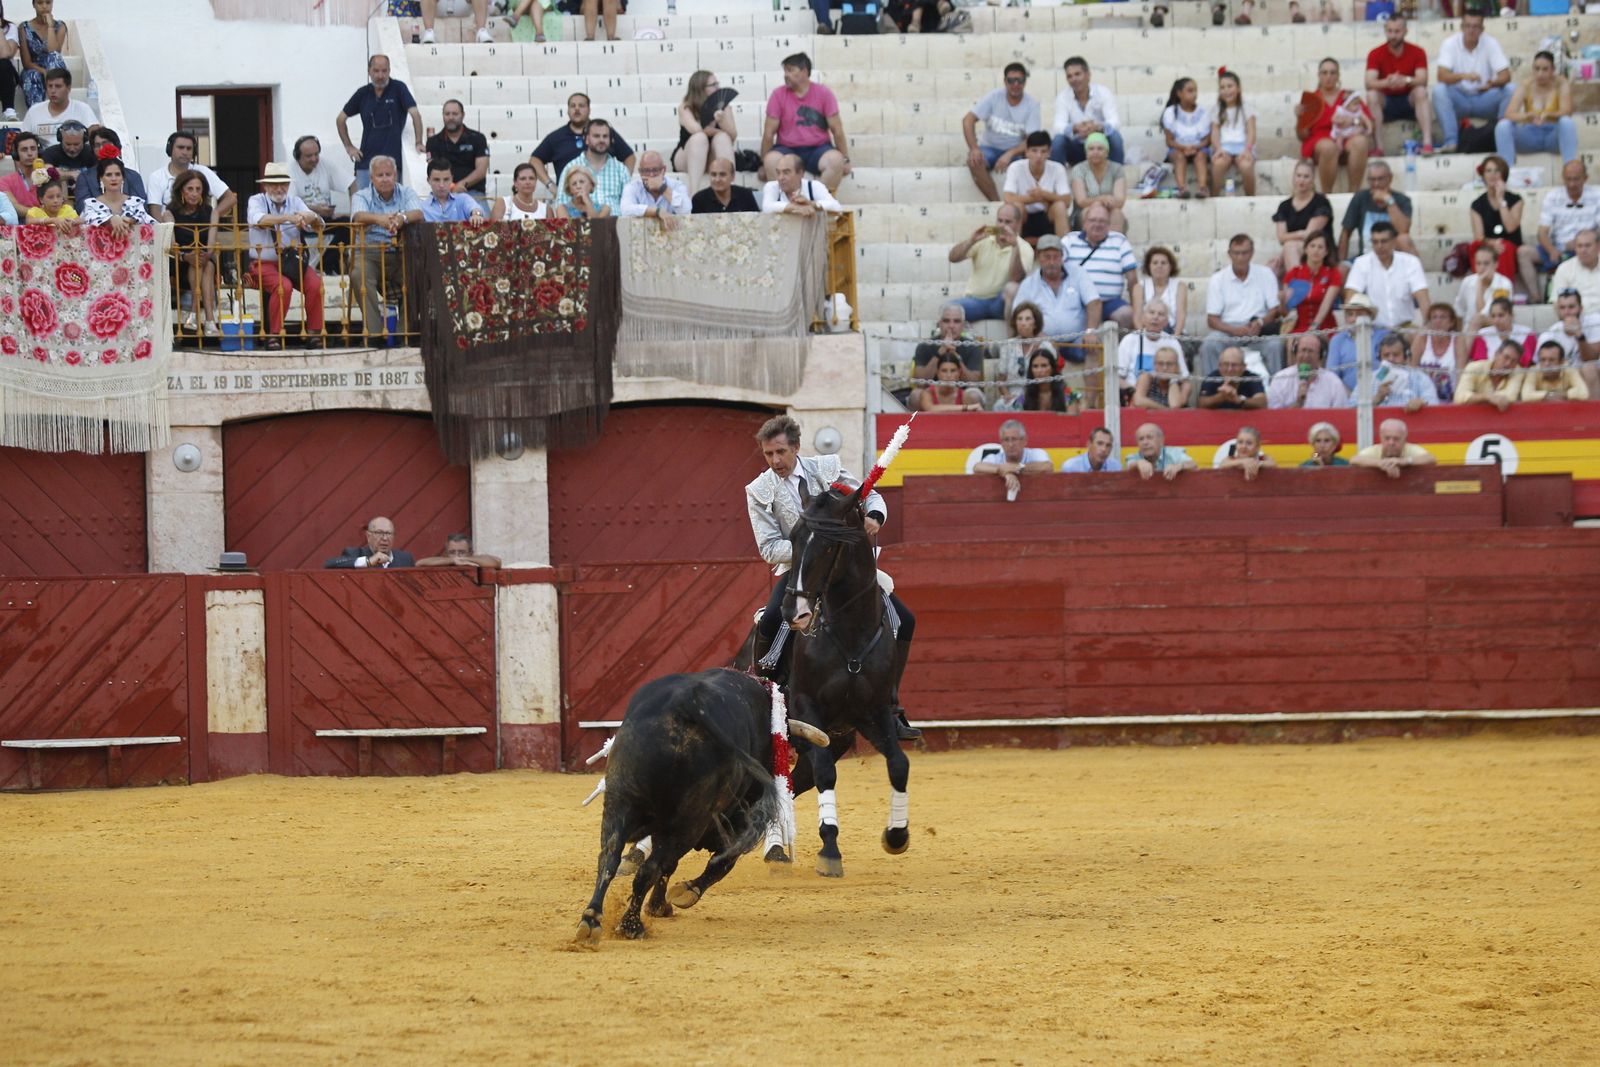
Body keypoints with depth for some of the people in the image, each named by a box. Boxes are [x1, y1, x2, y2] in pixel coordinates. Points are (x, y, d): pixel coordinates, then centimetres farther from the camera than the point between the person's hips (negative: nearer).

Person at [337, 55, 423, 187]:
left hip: (392, 160, -3)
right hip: (366, 160, 3)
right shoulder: (363, 93, 7)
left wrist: (418, 143, -21)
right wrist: (348, 147, 11)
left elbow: (415, 114, -11)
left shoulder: (398, 89, -3)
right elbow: (340, 119, 18)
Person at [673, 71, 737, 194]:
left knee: (722, 137, -27)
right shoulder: (685, 108, -8)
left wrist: (722, 121, -33)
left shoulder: (723, 107, 0)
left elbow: (733, 136, -13)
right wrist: (717, 130, -14)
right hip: (685, 159, -2)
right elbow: (695, 129, -27)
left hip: (714, 159, 2)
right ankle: (693, 192, -48)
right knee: (700, 137, -32)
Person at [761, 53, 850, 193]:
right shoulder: (778, 95, 0)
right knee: (771, 160, -34)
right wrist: (763, 165, -3)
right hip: (787, 150, 0)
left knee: (835, 160, -33)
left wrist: (845, 160, 2)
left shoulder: (823, 93, 0)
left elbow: (837, 130, 2)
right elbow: (769, 133, -1)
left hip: (818, 149, 0)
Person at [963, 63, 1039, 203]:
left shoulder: (1032, 105, -8)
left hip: (1017, 150, -1)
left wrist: (1010, 154, -33)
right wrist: (974, 149, -27)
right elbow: (968, 120, -12)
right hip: (990, 148, 1)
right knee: (974, 162, -31)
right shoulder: (993, 97, -6)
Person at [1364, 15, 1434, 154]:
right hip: (1386, 102, 0)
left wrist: (1406, 80, -45)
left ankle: (1427, 142, -43)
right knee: (1371, 95, -29)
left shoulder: (1417, 53, -7)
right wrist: (1386, 82, -44)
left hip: (1409, 101, 0)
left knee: (1421, 91, -31)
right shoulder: (1375, 54, -8)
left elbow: (1422, 80, -22)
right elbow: (1369, 83, -22)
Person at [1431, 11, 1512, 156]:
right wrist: (1464, 76, -40)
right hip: (1459, 98, -1)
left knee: (1510, 90, -25)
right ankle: (1450, 141, -31)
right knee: (1439, 90, -30)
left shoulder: (1491, 44, -6)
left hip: (1485, 101, 1)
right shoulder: (1450, 44, -9)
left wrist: (1493, 83, -38)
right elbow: (1441, 76, -21)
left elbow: (1506, 76, -14)